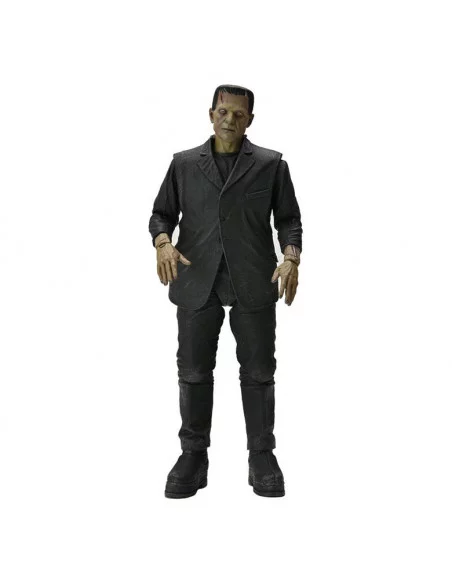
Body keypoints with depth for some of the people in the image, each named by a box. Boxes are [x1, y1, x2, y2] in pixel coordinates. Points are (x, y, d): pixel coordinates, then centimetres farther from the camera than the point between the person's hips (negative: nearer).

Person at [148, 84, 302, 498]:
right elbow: (162, 212, 11)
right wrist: (163, 242, -11)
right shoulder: (184, 163, 11)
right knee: (194, 371, 5)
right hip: (197, 281, 1)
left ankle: (262, 457, 16)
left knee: (259, 371, 4)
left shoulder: (271, 164, 8)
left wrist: (291, 256, -12)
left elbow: (289, 218, 6)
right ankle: (193, 456, 18)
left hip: (254, 282, -1)